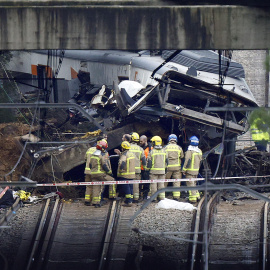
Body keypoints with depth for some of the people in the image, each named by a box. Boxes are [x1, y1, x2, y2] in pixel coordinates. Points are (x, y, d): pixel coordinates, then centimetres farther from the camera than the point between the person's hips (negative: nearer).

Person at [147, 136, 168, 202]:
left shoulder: (151, 151, -7)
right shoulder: (164, 151, 5)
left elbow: (149, 162, -6)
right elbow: (166, 161, 11)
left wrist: (148, 169, 3)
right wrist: (165, 167, 21)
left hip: (153, 171, -3)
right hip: (162, 171, 3)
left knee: (153, 184, 2)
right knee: (161, 184, 9)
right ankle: (162, 197, 8)